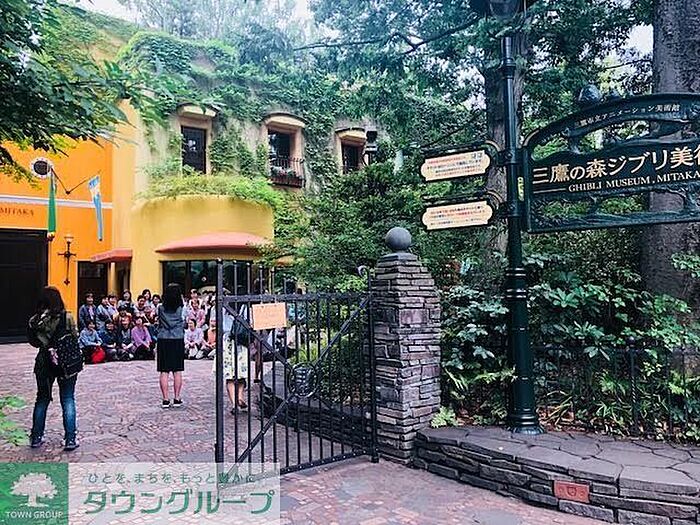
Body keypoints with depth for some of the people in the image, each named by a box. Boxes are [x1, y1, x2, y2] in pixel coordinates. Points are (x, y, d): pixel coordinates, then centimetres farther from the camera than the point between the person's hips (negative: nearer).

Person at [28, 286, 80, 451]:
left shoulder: (35, 320, -6)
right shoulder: (67, 318, -13)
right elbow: (75, 338, -7)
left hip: (44, 363, 2)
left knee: (42, 399, 18)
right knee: (68, 400, 6)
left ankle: (36, 437, 26)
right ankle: (70, 439, 5)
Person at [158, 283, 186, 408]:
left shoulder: (161, 308, -3)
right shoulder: (181, 309, -5)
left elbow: (159, 323, 6)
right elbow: (184, 324, 6)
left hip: (163, 340, 0)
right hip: (178, 340, 0)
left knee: (164, 371, 4)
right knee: (177, 371, 6)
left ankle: (166, 399, 5)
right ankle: (177, 399, 9)